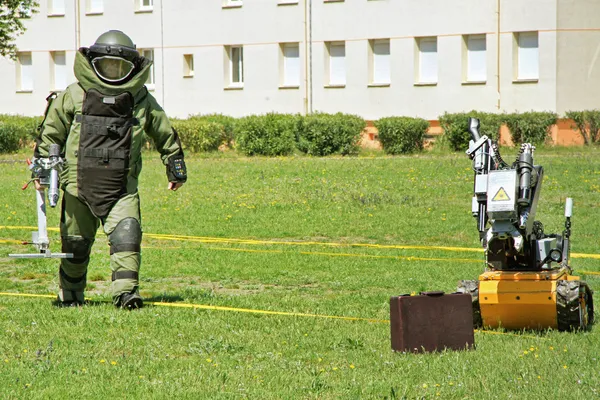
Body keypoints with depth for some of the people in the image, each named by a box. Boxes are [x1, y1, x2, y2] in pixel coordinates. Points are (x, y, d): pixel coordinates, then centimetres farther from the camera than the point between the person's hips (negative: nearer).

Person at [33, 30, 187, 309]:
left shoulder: (142, 100, 7)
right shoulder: (73, 97, 1)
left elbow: (165, 135, 19)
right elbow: (50, 134, 8)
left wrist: (176, 168, 24)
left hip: (122, 189, 0)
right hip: (79, 185, 0)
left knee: (126, 236, -19)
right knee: (75, 244, 9)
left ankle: (126, 292, -20)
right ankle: (69, 295, 28)